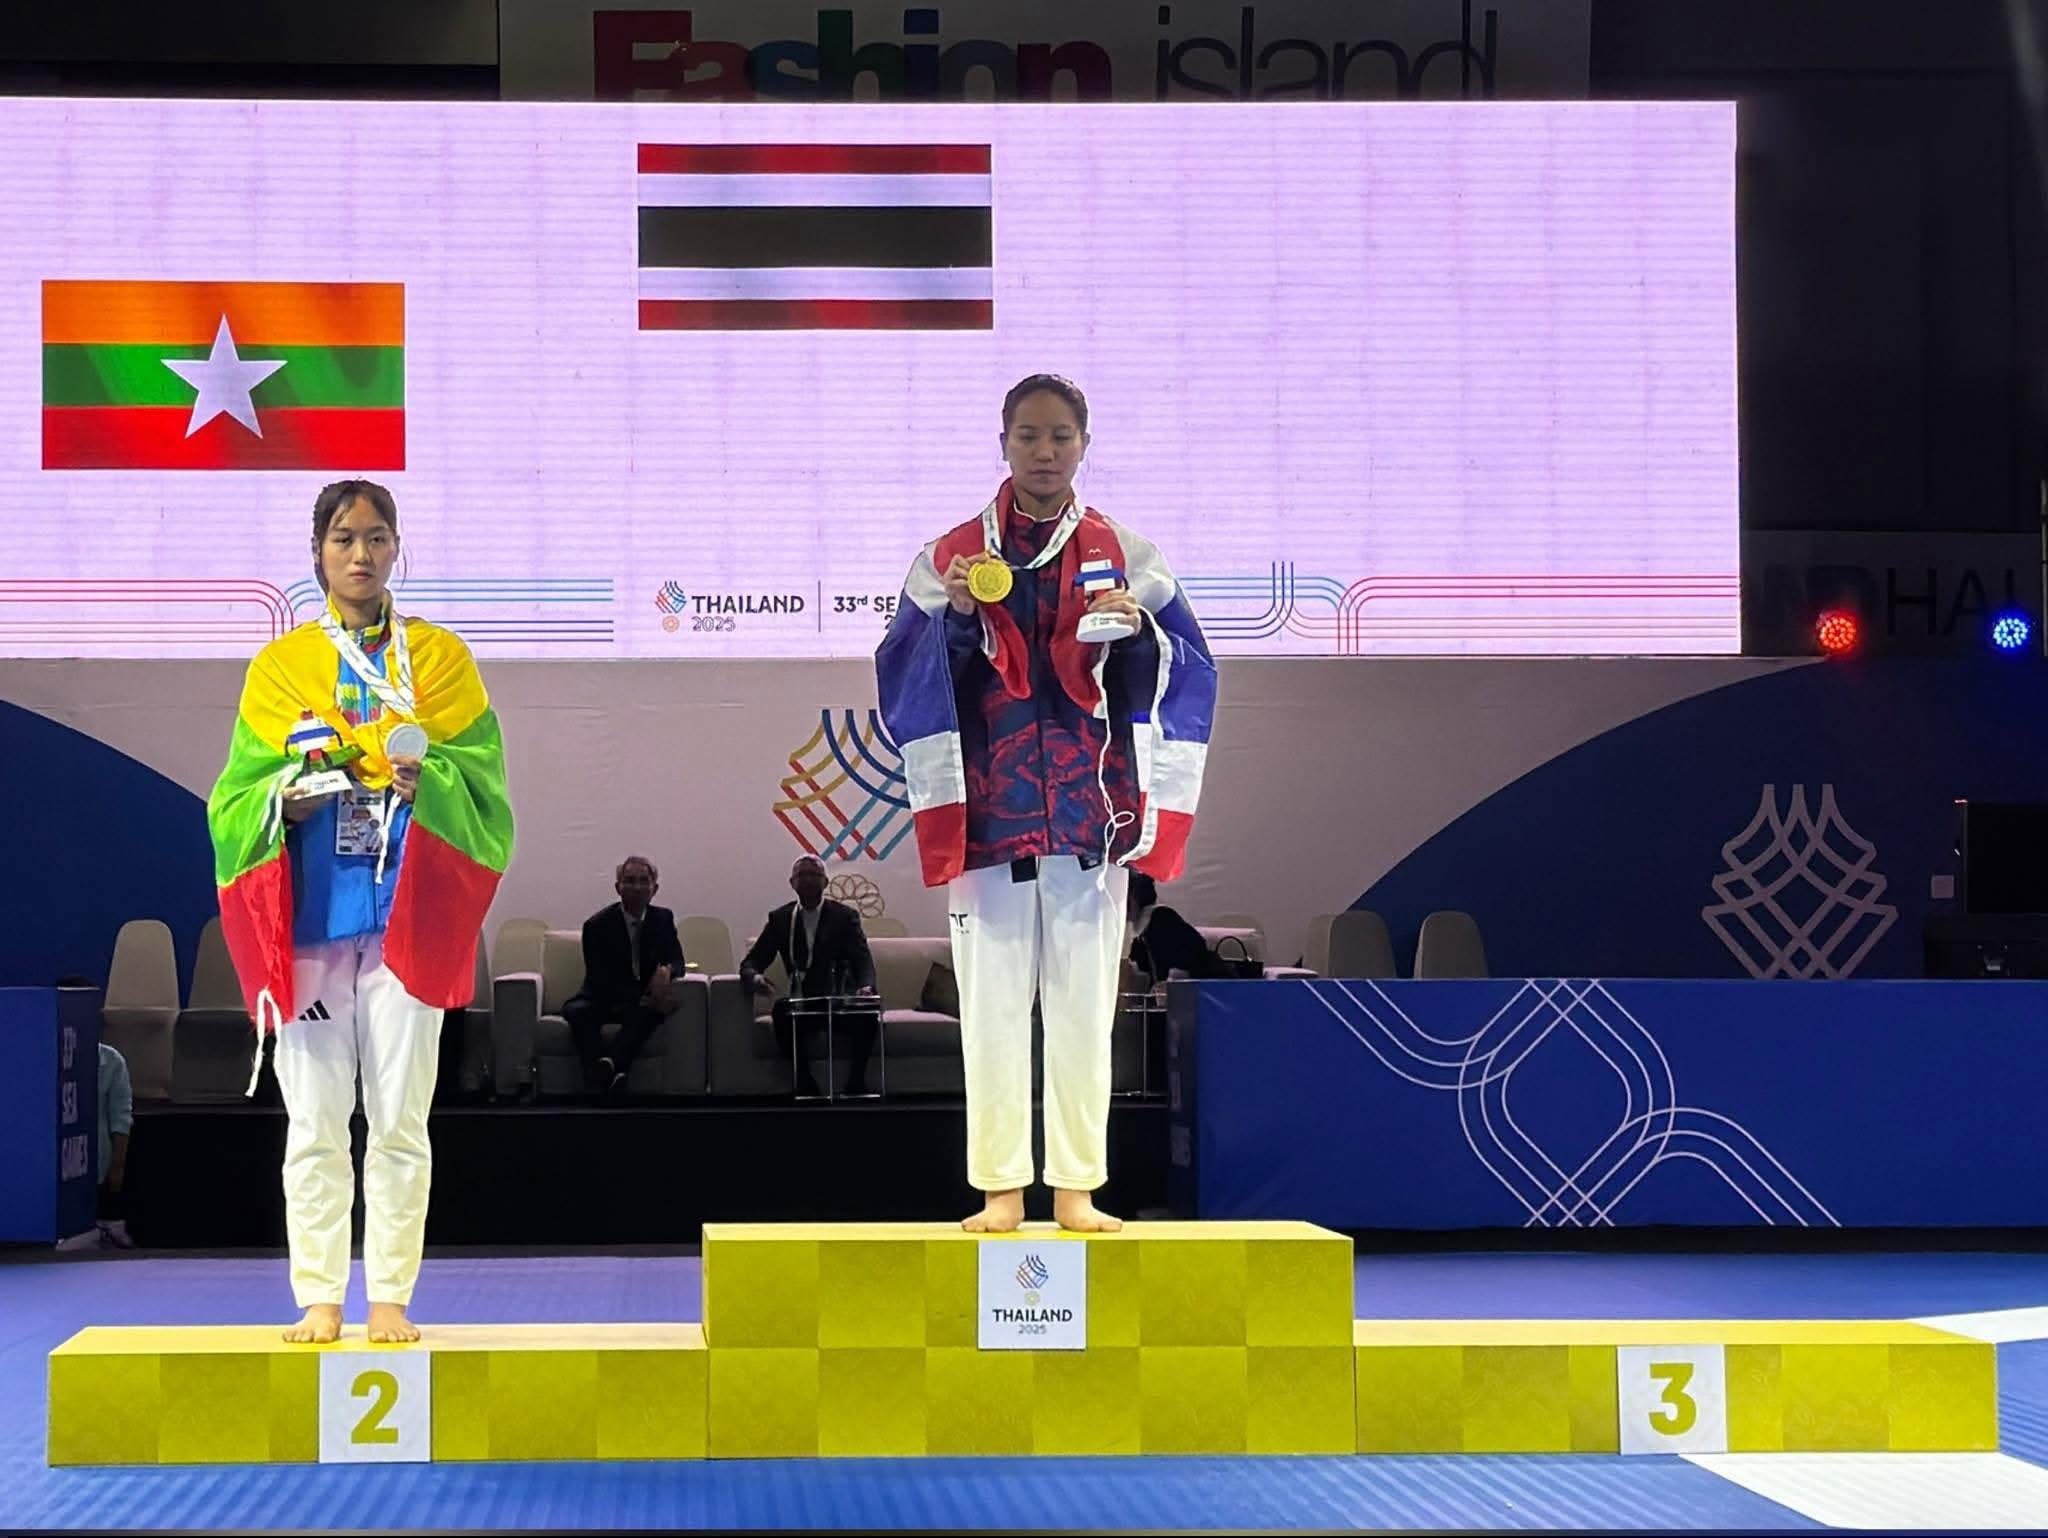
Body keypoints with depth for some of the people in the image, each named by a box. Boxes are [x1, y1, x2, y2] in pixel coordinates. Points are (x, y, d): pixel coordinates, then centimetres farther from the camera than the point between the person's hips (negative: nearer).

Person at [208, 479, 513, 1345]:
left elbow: (480, 780, 2)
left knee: (400, 1119, -3)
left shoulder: (438, 658, 10)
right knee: (314, 1122, -2)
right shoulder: (281, 666, 12)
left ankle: (390, 1298, 2)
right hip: (309, 916, 1)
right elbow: (239, 794, 6)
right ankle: (319, 1299, 3)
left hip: (406, 916, -1)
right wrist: (288, 795, -15)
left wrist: (427, 782, -19)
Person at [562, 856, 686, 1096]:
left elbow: (676, 961, 2)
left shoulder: (663, 919, 8)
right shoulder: (597, 925, -7)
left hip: (642, 1003, 2)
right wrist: (643, 997, -29)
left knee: (651, 1013, -34)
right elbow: (599, 979, -15)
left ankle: (610, 1065, -54)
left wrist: (666, 971, -26)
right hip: (604, 1001, -2)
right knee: (577, 1011, -35)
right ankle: (603, 1078, -53)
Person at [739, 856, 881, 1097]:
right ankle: (804, 1082, -24)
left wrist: (866, 987, -29)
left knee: (870, 1008, -33)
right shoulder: (780, 919, 12)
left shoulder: (844, 916, 8)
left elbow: (863, 960, -4)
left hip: (842, 1006, -1)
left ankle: (855, 1082, -22)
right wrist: (754, 978, -20)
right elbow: (751, 961, 8)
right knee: (782, 1009, -34)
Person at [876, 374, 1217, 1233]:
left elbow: (1185, 675, 4)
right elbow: (908, 679, 1)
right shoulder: (951, 557, 6)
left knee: (1084, 999, 0)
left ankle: (1077, 1188, 5)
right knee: (993, 1000, -2)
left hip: (1090, 808, 1)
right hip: (988, 810, 0)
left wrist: (1139, 632, -15)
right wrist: (953, 617, -16)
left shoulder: (1124, 557, 8)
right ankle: (1000, 1190, 4)